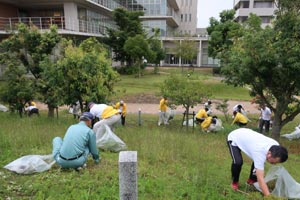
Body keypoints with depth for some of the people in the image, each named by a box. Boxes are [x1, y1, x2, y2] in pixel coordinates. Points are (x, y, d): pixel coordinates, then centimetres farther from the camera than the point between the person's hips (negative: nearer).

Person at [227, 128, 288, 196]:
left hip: (245, 135, 7)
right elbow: (260, 179, -41)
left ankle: (252, 179, 24)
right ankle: (235, 182, 4)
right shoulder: (260, 152, -41)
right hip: (234, 138, -7)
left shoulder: (276, 146, -19)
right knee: (238, 162, -25)